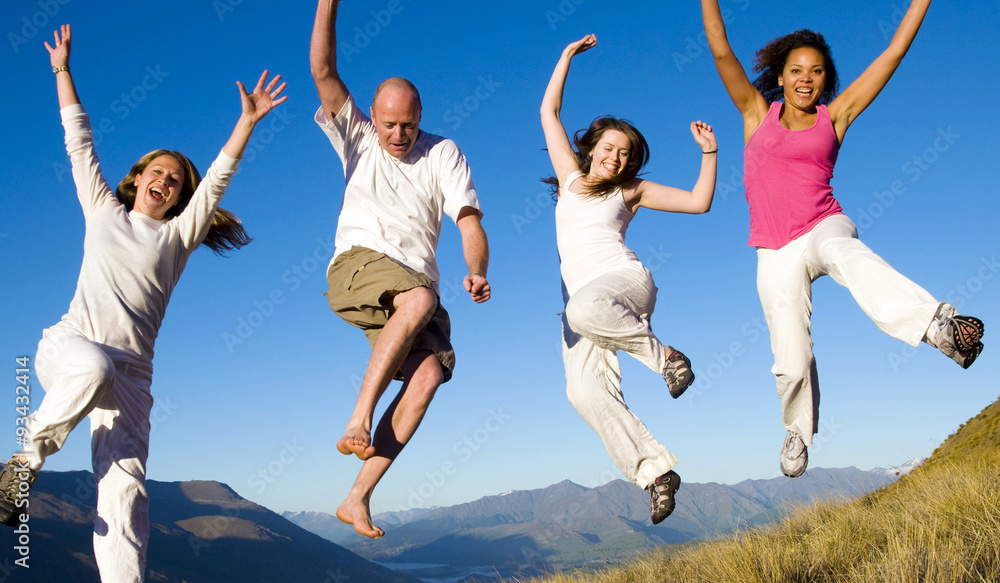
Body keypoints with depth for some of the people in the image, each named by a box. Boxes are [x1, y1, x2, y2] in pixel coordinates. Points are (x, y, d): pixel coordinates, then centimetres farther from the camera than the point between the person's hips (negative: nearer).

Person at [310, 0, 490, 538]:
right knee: (420, 300, -36)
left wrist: (478, 272, -18)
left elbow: (469, 221, 1)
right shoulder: (356, 137, 14)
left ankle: (357, 498, -20)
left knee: (430, 373, -22)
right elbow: (323, 71, 2)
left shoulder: (443, 153, 13)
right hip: (356, 266, -2)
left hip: (415, 287, 3)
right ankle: (358, 419, -32)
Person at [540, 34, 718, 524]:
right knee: (585, 392, -22)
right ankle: (654, 472, -19)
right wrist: (567, 56, 24)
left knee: (584, 310, -42)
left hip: (625, 282, -3)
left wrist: (709, 153, 3)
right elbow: (549, 112, 22)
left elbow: (699, 202, 13)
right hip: (582, 298, 3)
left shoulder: (632, 190, 15)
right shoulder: (571, 174, 21)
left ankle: (665, 357, -21)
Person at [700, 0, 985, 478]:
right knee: (792, 363, -2)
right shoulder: (758, 114, 9)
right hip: (776, 254, 1)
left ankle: (939, 326, -62)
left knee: (843, 251, -40)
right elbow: (722, 52, 1)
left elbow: (894, 51, 9)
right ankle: (797, 430, 30)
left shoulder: (834, 116, 9)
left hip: (822, 227, -1)